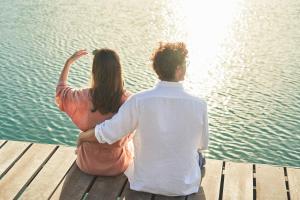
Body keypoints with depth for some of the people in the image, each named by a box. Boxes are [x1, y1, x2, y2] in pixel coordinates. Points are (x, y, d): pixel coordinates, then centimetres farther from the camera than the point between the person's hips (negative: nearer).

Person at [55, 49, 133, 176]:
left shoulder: (85, 98, -25)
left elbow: (61, 91, -1)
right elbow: (128, 136, -6)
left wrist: (69, 62, 8)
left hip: (89, 165, 0)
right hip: (118, 166, 0)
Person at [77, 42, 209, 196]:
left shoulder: (139, 101, -21)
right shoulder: (199, 105, -19)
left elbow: (106, 134, -15)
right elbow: (203, 144, -2)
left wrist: (83, 136, 8)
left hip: (145, 183, 0)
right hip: (184, 186, 1)